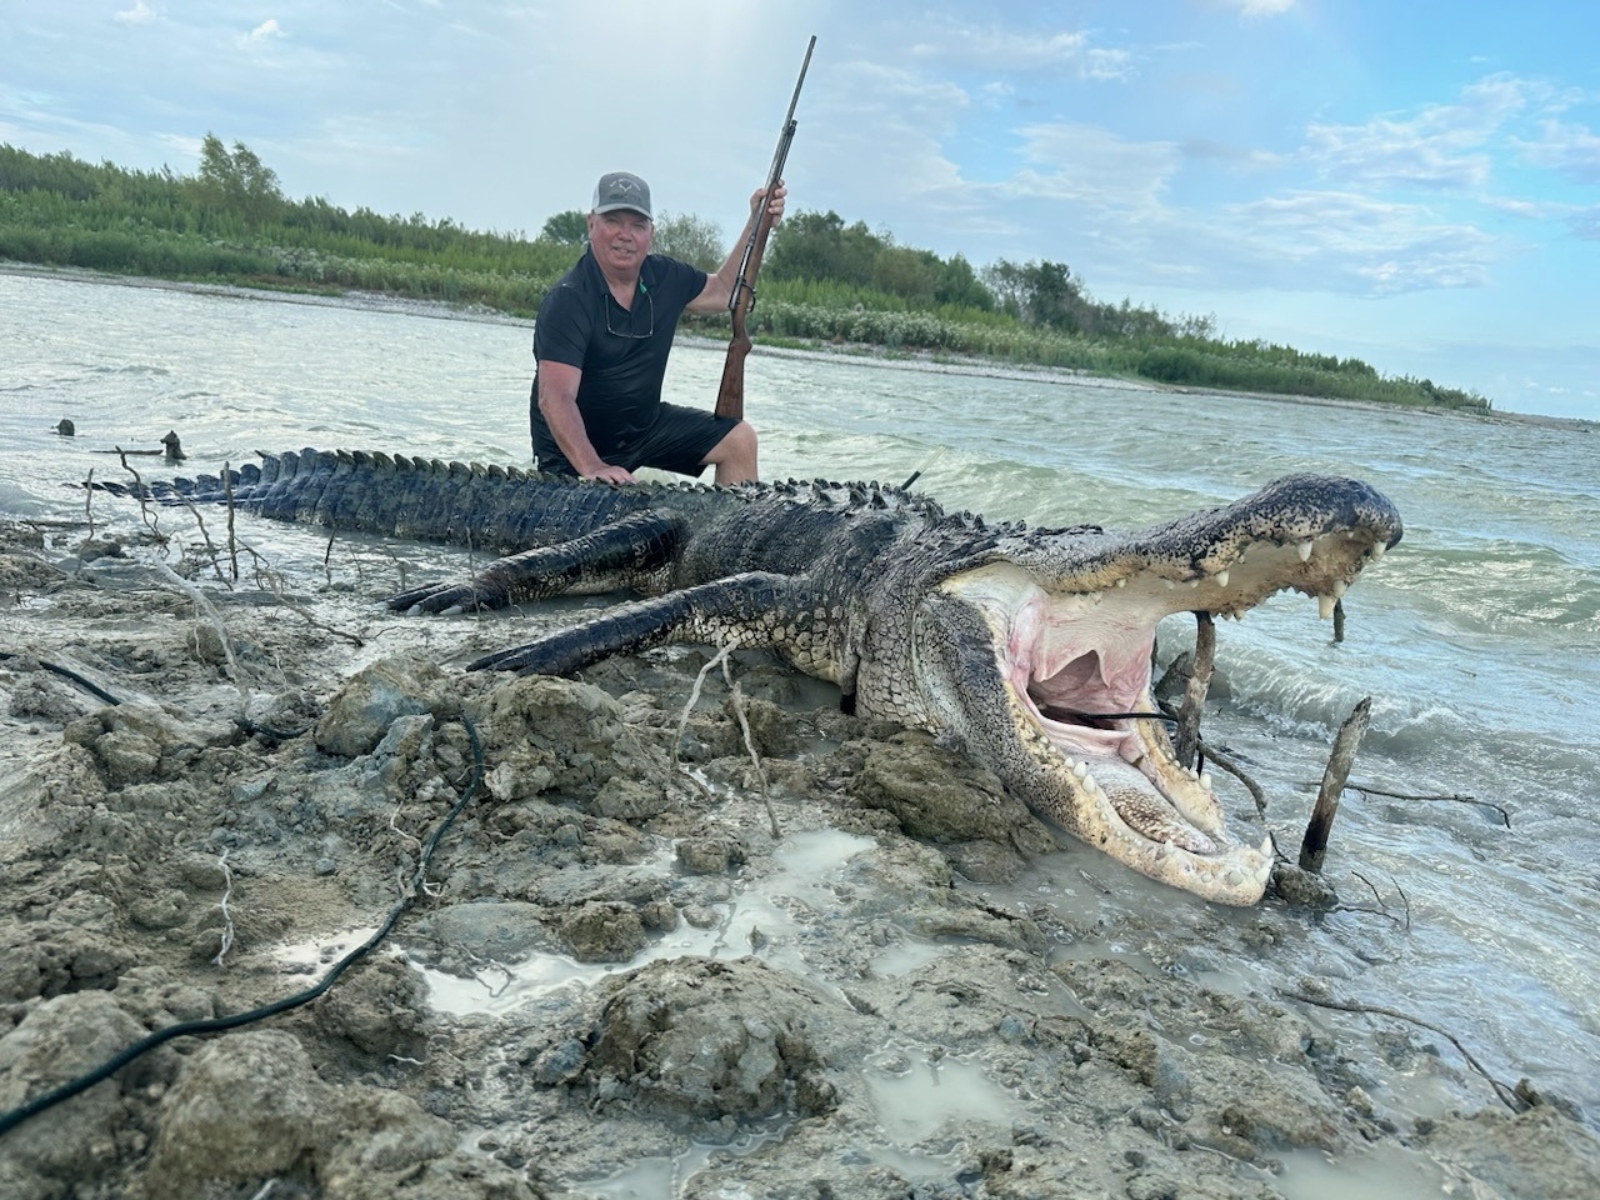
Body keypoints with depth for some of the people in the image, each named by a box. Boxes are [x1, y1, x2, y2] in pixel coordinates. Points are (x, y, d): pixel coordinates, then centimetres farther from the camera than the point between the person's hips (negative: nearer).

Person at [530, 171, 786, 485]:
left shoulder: (665, 277, -4)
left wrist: (757, 222, 5)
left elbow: (723, 291, 15)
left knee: (739, 439, 1)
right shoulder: (567, 300, -24)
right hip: (575, 445, -6)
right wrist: (591, 468, -47)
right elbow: (555, 398, -33)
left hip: (645, 423, 7)